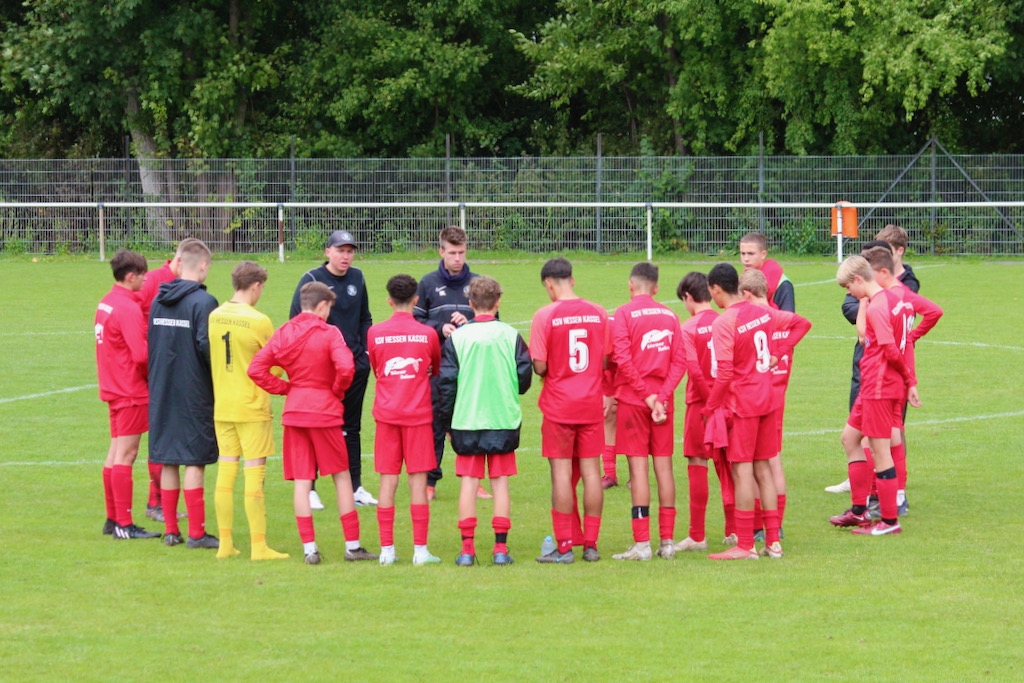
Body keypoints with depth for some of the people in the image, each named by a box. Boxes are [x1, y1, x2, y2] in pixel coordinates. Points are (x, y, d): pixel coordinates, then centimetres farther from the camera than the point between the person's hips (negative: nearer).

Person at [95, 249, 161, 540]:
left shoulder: (107, 302, 10)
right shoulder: (128, 309, -19)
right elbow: (142, 354, -25)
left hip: (114, 388, 9)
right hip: (131, 391, -9)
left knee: (116, 452, 15)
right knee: (126, 454, -6)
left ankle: (113, 518, 22)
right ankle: (124, 525, -4)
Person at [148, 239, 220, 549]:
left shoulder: (158, 301, 7)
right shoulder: (203, 302, -14)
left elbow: (149, 343, 12)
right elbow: (207, 346, -19)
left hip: (161, 392, 6)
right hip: (194, 392, -6)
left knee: (167, 460, 11)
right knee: (194, 460, -3)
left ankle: (170, 529, 14)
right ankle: (196, 532, -2)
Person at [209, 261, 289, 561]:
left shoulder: (215, 316, 2)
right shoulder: (259, 322, -14)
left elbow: (212, 357, 9)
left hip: (221, 408, 5)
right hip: (252, 408, -5)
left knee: (225, 472, 9)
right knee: (254, 474, -2)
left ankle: (225, 543, 12)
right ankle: (258, 546, -1)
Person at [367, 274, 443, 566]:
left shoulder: (375, 333, 0)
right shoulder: (427, 334, -2)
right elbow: (437, 370, 16)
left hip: (387, 412, 1)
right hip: (418, 413, -1)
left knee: (388, 480, 4)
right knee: (418, 479, 1)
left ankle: (386, 549, 3)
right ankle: (420, 550, -1)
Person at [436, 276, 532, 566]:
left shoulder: (456, 337, -3)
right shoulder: (510, 336, -2)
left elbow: (446, 382, -1)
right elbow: (524, 376, 1)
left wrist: (445, 420, 8)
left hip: (466, 421, 0)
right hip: (504, 420, 0)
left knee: (469, 482, 4)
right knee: (500, 482, 6)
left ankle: (467, 548, 1)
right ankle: (501, 548, 2)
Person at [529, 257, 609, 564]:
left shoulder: (545, 315, -11)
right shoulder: (598, 314, 2)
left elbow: (539, 366, -12)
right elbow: (605, 362, 7)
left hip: (559, 406, -3)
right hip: (592, 403, 3)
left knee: (561, 472, -1)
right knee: (591, 470, 7)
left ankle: (564, 547, -1)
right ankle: (591, 544, 9)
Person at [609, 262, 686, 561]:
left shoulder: (624, 314, -6)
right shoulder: (670, 316, 8)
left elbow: (623, 359, -15)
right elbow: (680, 361, 1)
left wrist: (647, 395, -11)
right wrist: (662, 395, -6)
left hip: (633, 399, -4)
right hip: (663, 398, 4)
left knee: (638, 466, -4)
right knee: (663, 466, 8)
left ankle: (641, 543, -7)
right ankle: (667, 541, 9)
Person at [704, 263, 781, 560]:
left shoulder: (724, 323, -17)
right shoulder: (761, 314, 5)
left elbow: (724, 372, -20)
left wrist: (710, 407, -9)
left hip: (740, 404, -7)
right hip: (765, 400, 7)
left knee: (742, 471, -3)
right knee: (763, 469, 12)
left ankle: (744, 546, -1)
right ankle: (773, 541, 14)